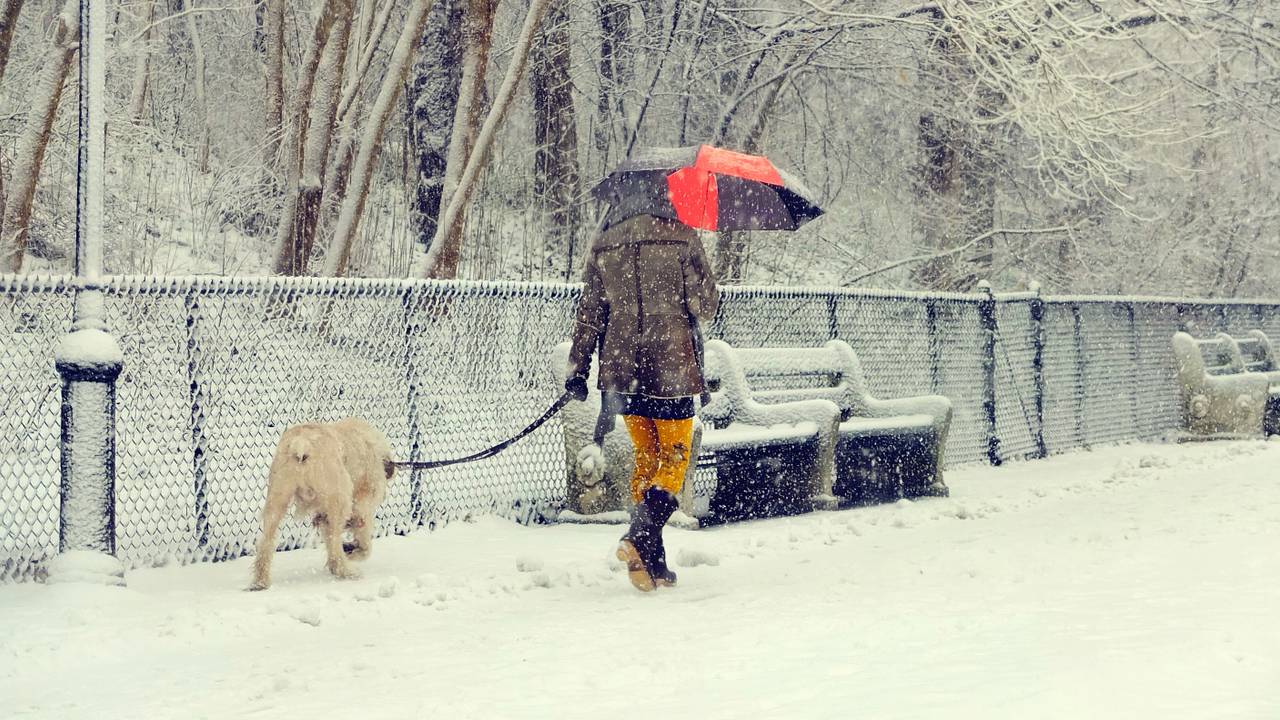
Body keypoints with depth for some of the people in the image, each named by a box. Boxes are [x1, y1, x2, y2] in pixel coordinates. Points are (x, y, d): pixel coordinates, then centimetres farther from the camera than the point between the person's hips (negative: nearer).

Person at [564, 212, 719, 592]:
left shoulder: (603, 243, 5)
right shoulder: (681, 236, -6)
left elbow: (589, 311, 5)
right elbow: (706, 305, -3)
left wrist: (577, 369, 8)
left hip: (621, 371, 4)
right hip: (671, 369, -4)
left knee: (646, 458, 15)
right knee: (674, 456, 7)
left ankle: (652, 561, 12)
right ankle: (639, 536, -15)